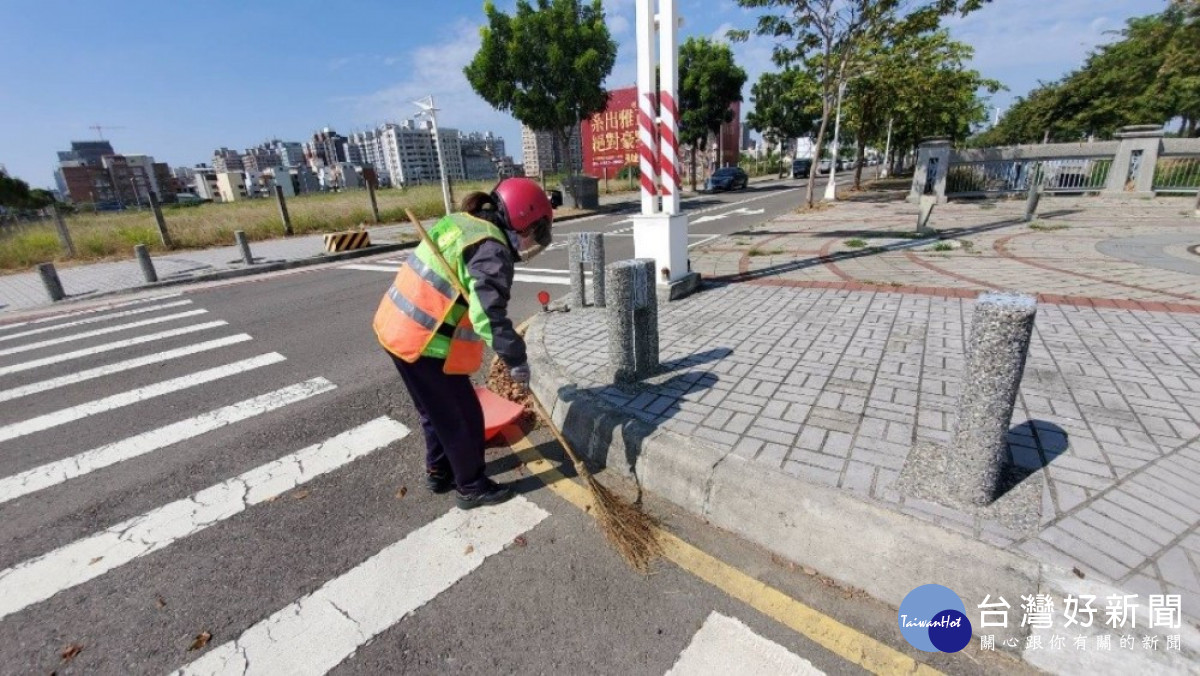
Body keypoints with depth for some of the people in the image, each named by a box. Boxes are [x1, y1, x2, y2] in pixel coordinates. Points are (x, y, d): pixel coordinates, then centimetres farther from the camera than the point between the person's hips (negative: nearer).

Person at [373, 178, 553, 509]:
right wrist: (515, 359, -20)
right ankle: (472, 487, 24)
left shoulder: (460, 222, 10)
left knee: (437, 410, 24)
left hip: (398, 327, 10)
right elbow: (489, 313, -29)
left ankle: (439, 472, 42)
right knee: (462, 416, 7)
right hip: (425, 342, -10)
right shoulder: (491, 250, -20)